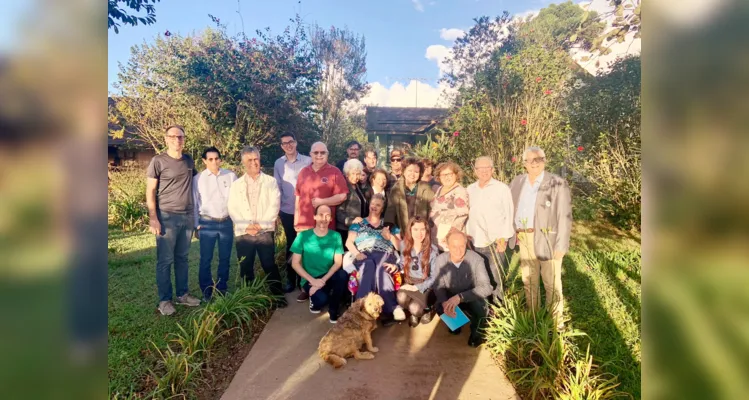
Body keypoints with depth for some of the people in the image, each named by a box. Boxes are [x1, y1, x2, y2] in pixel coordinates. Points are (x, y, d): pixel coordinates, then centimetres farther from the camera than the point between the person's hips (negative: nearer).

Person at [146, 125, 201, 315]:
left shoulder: (189, 161, 9)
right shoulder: (158, 161, -4)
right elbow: (150, 191, -5)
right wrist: (153, 218, -12)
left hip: (188, 216, 5)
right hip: (167, 217, -4)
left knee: (182, 258, 13)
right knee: (165, 260, 2)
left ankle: (182, 294, 23)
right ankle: (164, 300, 12)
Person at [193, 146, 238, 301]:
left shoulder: (231, 176, 0)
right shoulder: (198, 179, -1)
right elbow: (194, 203, 3)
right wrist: (196, 225, 2)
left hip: (226, 222, 1)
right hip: (207, 224, -1)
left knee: (225, 258, 13)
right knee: (206, 259, 6)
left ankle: (222, 288, 30)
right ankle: (206, 291, 23)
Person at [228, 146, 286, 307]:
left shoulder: (270, 181, 5)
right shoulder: (236, 185, 11)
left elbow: (274, 205, -4)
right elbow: (233, 209, 2)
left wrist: (261, 225, -12)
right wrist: (246, 226, -11)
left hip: (265, 231, -2)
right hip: (243, 233, 2)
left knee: (270, 266, 1)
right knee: (245, 268, 9)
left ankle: (278, 296, 14)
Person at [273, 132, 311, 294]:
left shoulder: (308, 161, -6)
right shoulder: (278, 163, 3)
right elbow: (277, 187, 5)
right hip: (287, 211, 2)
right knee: (290, 244, 13)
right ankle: (291, 279, 25)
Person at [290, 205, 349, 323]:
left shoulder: (336, 236, -2)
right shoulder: (303, 235, -8)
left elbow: (338, 262, -5)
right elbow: (295, 263, -7)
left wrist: (323, 280, -19)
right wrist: (312, 280, -16)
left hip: (328, 277, 2)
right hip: (310, 279, -2)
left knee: (343, 275, -30)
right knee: (322, 299, -31)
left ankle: (333, 309, -4)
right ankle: (316, 300, 10)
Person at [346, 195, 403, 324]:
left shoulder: (389, 225, 23)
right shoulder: (358, 223, 21)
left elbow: (400, 246, 18)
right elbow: (349, 242, 12)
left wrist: (390, 236, -1)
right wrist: (357, 254, -8)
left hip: (385, 255, 1)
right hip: (364, 256, 0)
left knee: (381, 269, -37)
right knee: (369, 268, -38)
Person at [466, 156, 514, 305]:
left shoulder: (502, 188, -5)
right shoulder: (470, 189, 8)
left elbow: (509, 215, -4)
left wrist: (503, 239, -7)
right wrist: (467, 234, 9)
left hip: (495, 242, -4)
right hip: (475, 242, 4)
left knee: (494, 279, 0)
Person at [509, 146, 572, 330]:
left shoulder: (557, 183, -8)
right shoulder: (518, 182, 7)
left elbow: (564, 216, -11)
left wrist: (561, 245, -16)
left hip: (547, 239, -5)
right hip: (524, 239, 5)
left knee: (551, 283, 5)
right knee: (528, 280, 18)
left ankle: (556, 321, 22)